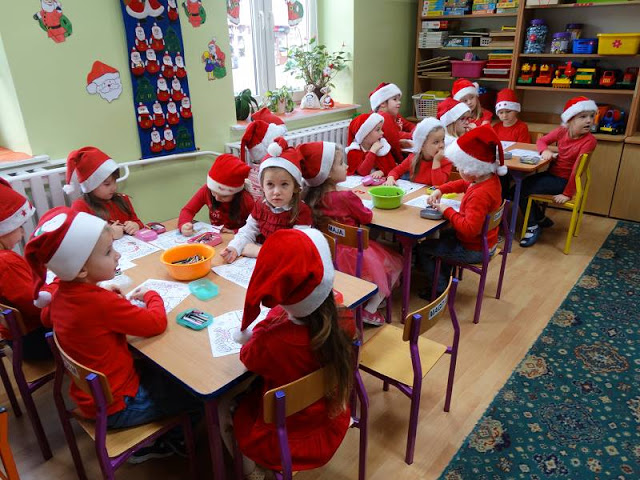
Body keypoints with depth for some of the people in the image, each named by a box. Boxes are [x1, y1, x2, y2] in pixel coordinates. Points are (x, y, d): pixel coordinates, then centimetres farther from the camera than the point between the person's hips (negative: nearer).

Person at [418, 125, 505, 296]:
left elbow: (469, 228, -39)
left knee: (423, 248, 2)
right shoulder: (491, 179, -5)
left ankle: (441, 290, 15)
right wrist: (440, 190, 0)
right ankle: (446, 277, 40)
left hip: (474, 250, -10)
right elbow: (462, 184, 13)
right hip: (485, 241, 10)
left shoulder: (480, 195, -35)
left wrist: (448, 211, -28)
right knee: (440, 236, 31)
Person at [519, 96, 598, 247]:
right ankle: (541, 219, 18)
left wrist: (567, 194, -20)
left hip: (563, 180, -7)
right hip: (551, 174, 7)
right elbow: (541, 140, 9)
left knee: (522, 190, -16)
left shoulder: (589, 140, -20)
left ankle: (533, 227, 1)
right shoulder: (562, 131, -3)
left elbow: (576, 169, -21)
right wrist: (545, 150, -14)